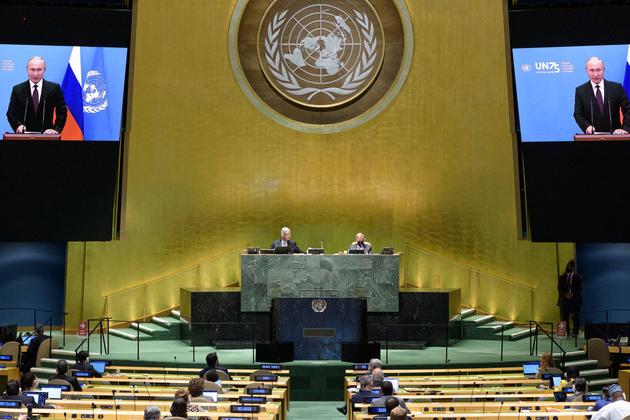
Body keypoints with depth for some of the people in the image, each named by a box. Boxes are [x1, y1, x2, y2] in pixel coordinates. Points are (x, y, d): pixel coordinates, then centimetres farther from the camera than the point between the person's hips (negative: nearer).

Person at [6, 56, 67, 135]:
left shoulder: (54, 88, 5)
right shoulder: (17, 89, 8)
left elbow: (62, 111, 7)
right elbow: (11, 113, 11)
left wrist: (56, 129, -6)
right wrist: (18, 125, -8)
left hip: (46, 134, -1)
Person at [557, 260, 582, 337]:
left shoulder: (578, 277, 8)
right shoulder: (561, 278, 13)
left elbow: (579, 289, 0)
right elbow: (560, 289, 4)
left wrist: (573, 294, -16)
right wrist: (565, 294, -13)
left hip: (575, 300, -1)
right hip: (564, 300, 1)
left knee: (576, 318, -1)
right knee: (564, 318, -2)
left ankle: (575, 333, 3)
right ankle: (565, 333, 0)